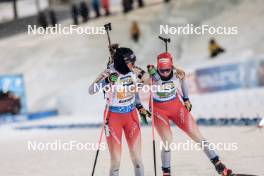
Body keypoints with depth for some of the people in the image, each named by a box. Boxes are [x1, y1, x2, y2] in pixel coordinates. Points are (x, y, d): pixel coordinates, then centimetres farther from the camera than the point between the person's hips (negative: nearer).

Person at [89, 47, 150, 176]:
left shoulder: (134, 72, -5)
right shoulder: (109, 74, -18)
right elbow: (91, 91, -29)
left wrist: (140, 107, 15)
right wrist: (106, 80, -42)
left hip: (131, 115, 4)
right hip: (113, 116, -4)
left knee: (137, 158, 2)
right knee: (115, 161, -5)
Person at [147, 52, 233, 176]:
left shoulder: (178, 73, -15)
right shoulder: (151, 75, -26)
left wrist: (186, 99, 13)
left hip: (176, 106, 3)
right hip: (159, 110, -2)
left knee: (197, 136, 0)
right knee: (167, 142, -16)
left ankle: (218, 165, 8)